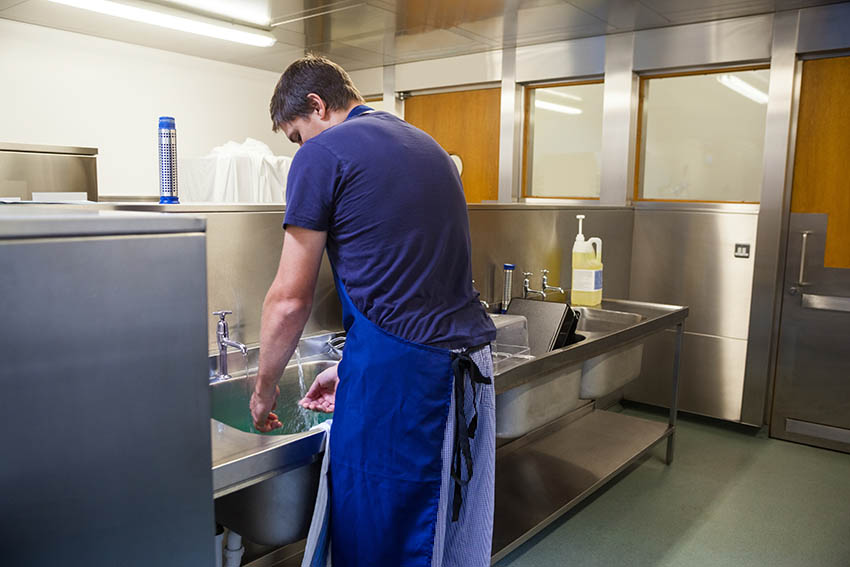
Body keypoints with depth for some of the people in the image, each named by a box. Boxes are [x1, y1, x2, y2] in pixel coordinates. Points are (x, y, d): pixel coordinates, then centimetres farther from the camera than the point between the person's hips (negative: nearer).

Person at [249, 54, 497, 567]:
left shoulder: (323, 153, -4)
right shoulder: (429, 147, 19)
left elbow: (290, 300, -5)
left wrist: (264, 390, 11)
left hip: (397, 373, -8)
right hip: (471, 363, 8)